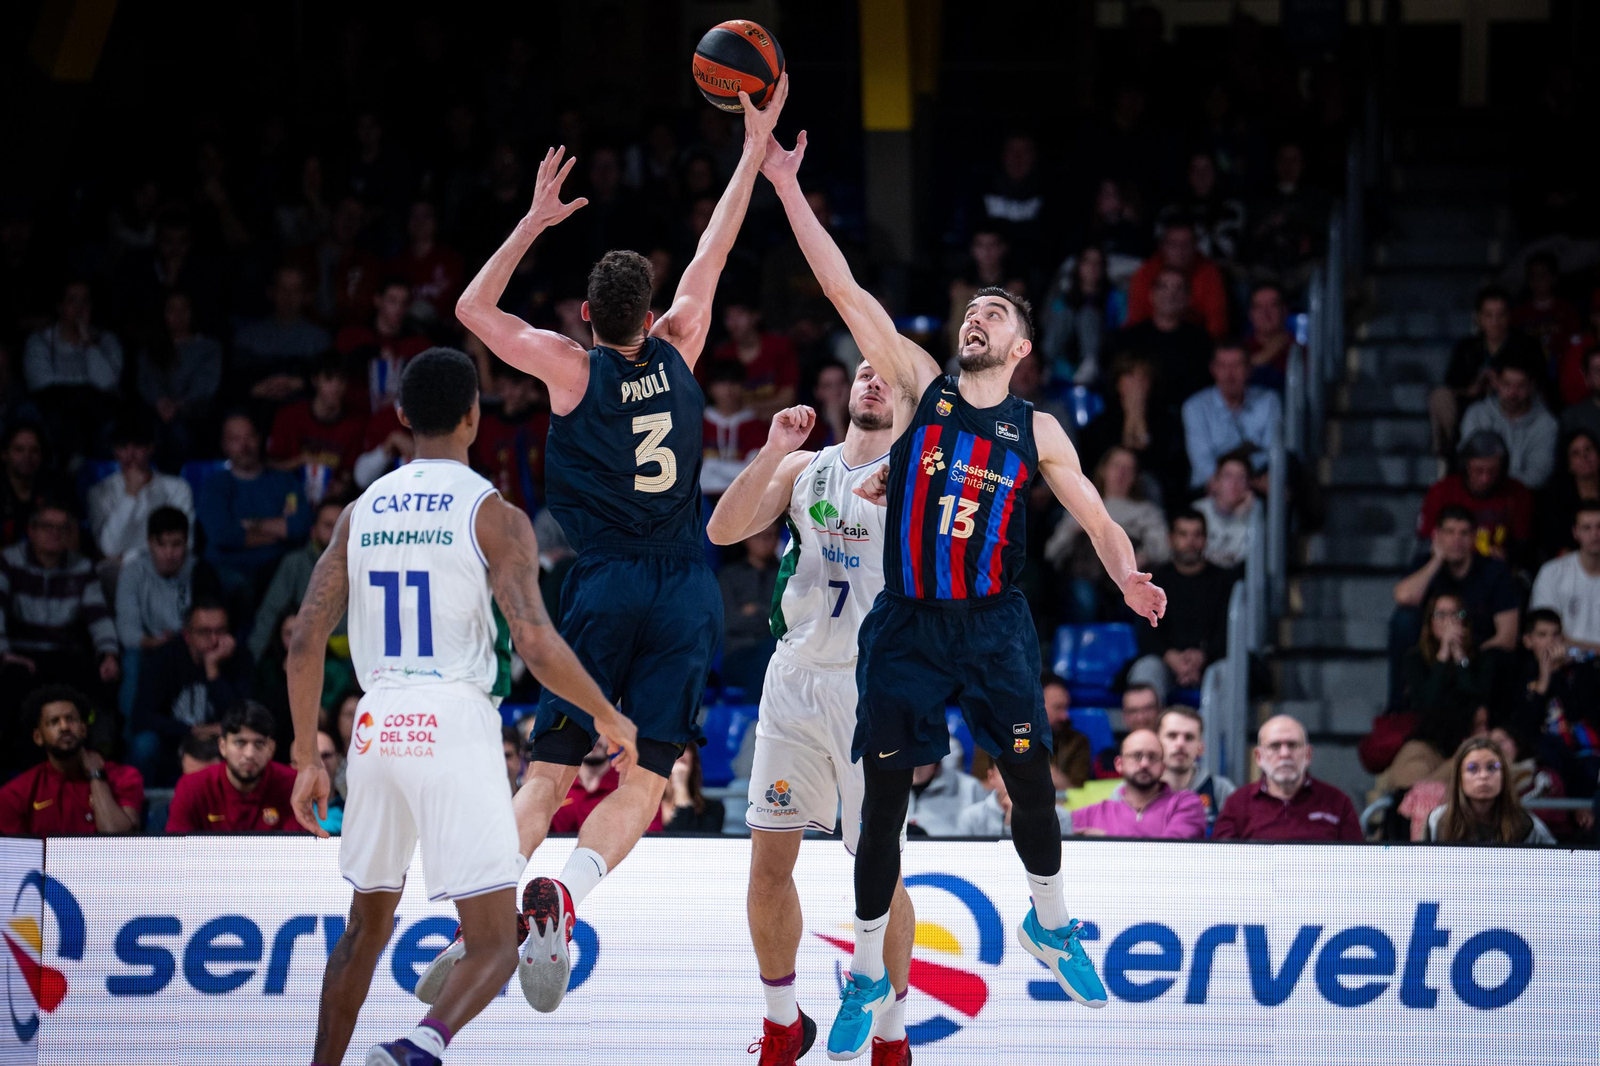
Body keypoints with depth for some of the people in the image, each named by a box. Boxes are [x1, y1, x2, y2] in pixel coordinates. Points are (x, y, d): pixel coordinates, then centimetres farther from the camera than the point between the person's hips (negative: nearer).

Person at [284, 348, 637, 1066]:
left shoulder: (362, 511, 12)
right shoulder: (493, 515, -3)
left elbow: (306, 641, 8)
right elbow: (534, 644, -13)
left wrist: (307, 760, 16)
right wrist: (608, 717, 2)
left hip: (375, 728, 5)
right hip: (455, 724, -5)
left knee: (366, 928, 23)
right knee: (494, 945, -4)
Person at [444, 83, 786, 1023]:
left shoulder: (574, 370, -1)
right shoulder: (677, 354, 5)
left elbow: (474, 309, 9)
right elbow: (715, 251, 16)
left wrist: (536, 220, 11)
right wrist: (755, 147, 25)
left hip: (607, 593, -1)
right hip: (688, 595, 1)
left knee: (549, 772, 1)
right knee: (645, 779, -3)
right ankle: (566, 894, -26)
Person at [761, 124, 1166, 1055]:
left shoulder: (1037, 431, 7)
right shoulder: (919, 385, 4)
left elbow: (1094, 513, 2)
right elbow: (844, 287, -1)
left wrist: (1130, 578, -19)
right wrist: (787, 190, -7)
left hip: (995, 623, 1)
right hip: (906, 622, -1)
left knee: (1031, 778, -6)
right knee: (885, 796, -3)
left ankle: (1052, 925, 20)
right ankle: (869, 977, 8)